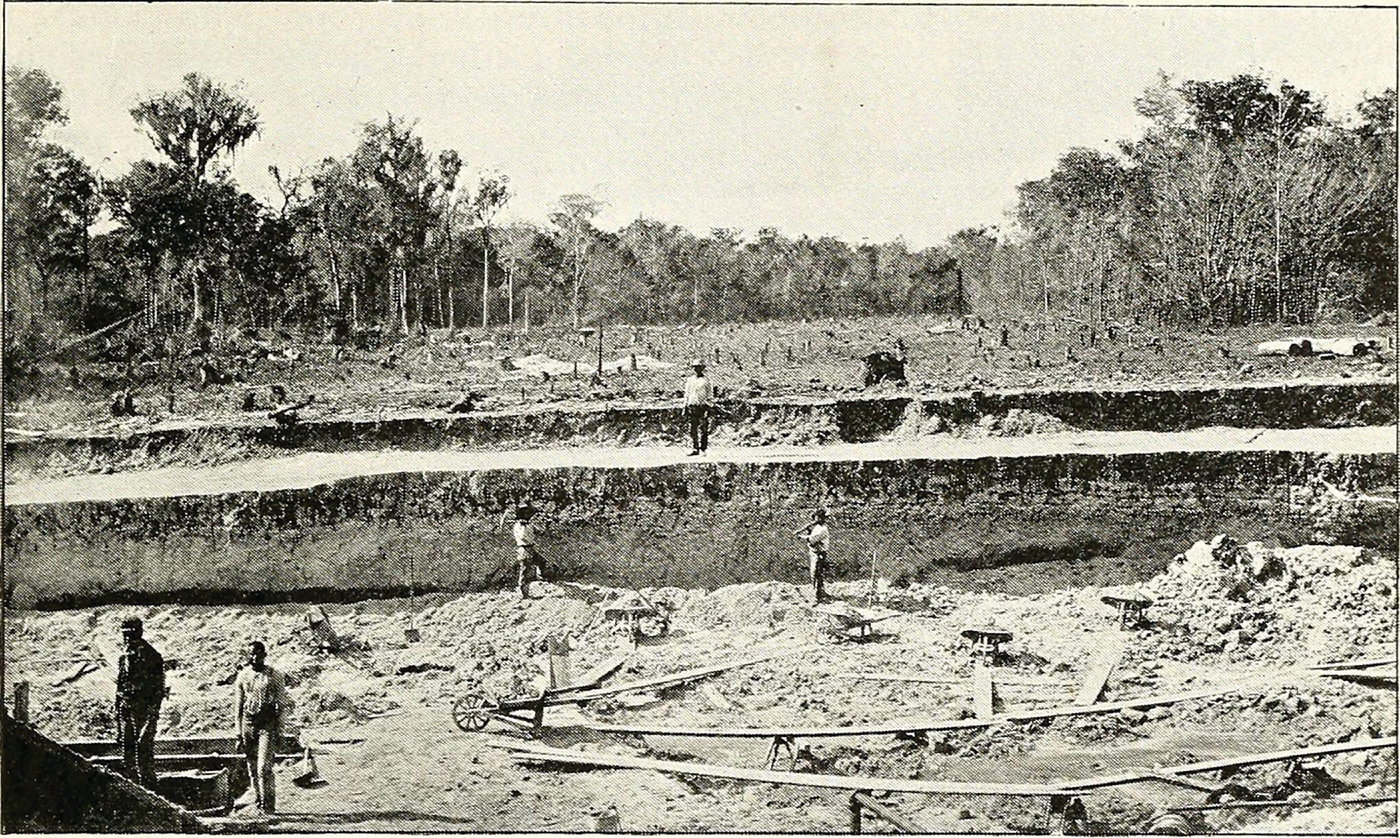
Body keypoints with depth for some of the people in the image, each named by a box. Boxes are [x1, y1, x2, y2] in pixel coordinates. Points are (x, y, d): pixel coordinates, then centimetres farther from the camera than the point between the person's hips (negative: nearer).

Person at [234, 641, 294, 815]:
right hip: (248, 721, 3)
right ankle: (258, 802, 15)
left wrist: (278, 730, -1)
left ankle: (269, 805, -8)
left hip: (268, 723, -3)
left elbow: (282, 704, 3)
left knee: (264, 767, -13)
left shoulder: (274, 676, 1)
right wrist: (239, 732, 9)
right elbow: (238, 705, 13)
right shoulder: (242, 676, 9)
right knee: (252, 768, 6)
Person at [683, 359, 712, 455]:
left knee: (704, 429, -3)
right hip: (692, 406, 3)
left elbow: (710, 395, 3)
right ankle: (694, 449, 1)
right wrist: (686, 408, 12)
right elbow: (687, 395, 18)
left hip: (703, 406, -3)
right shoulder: (690, 380, 14)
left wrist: (708, 409, -4)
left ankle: (704, 449, 1)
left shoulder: (706, 380, 4)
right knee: (693, 429, 0)